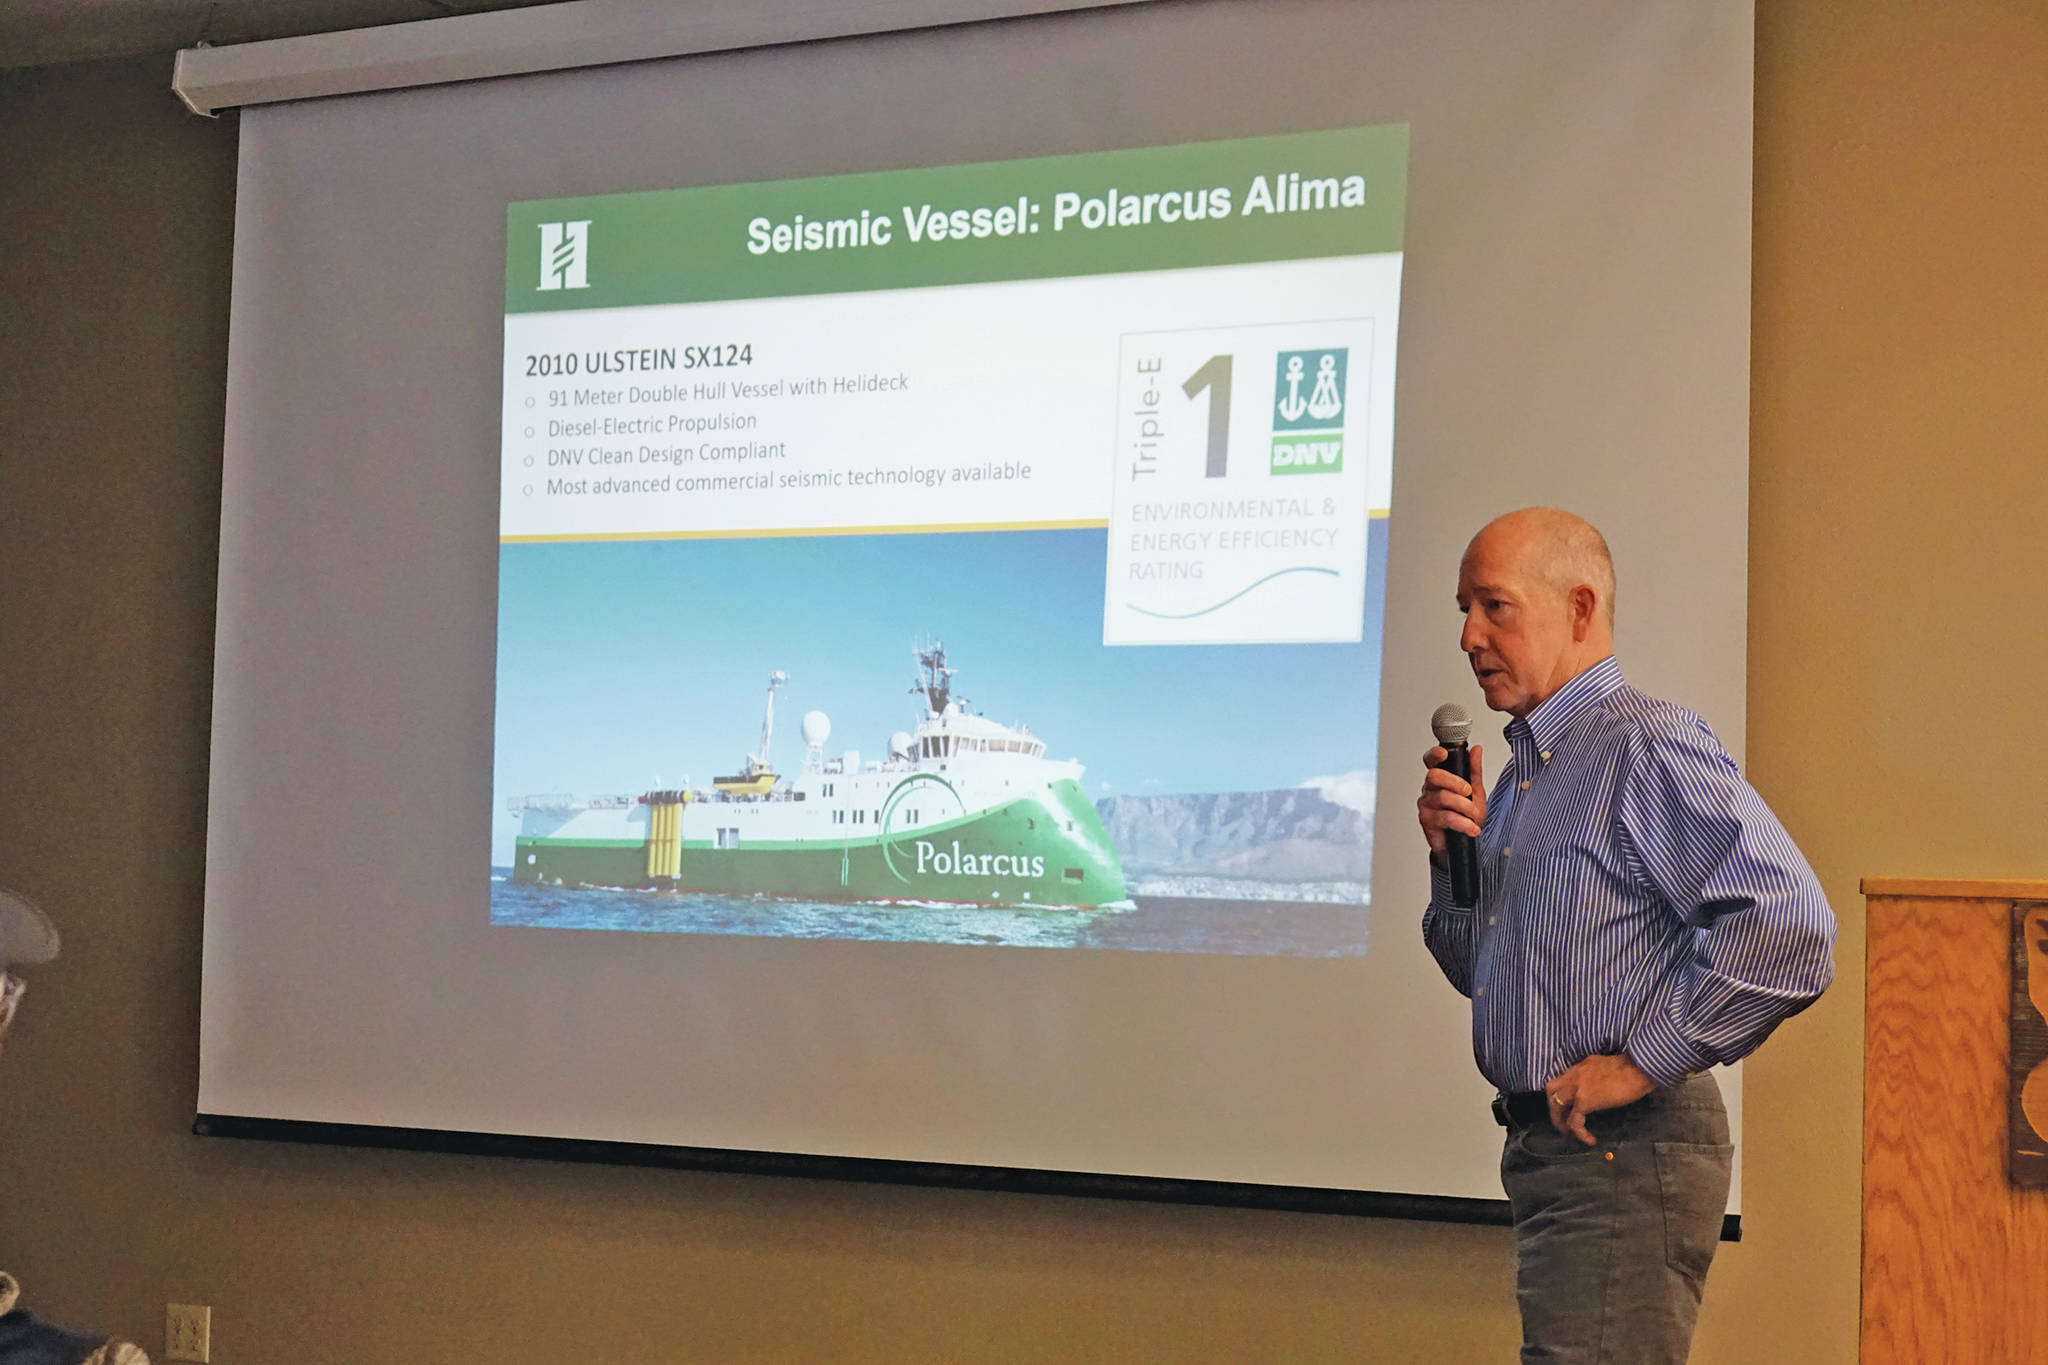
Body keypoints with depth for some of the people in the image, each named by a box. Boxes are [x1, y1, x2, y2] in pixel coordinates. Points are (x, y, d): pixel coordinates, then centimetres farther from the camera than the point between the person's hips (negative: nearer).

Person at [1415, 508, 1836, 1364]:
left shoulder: (1649, 748, -13)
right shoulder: (1523, 768, 16)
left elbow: (1790, 926, -25)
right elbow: (1481, 973, 21)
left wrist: (1645, 1060, -20)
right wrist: (1454, 854, 4)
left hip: (1626, 1155, -9)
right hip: (1543, 1147, 10)